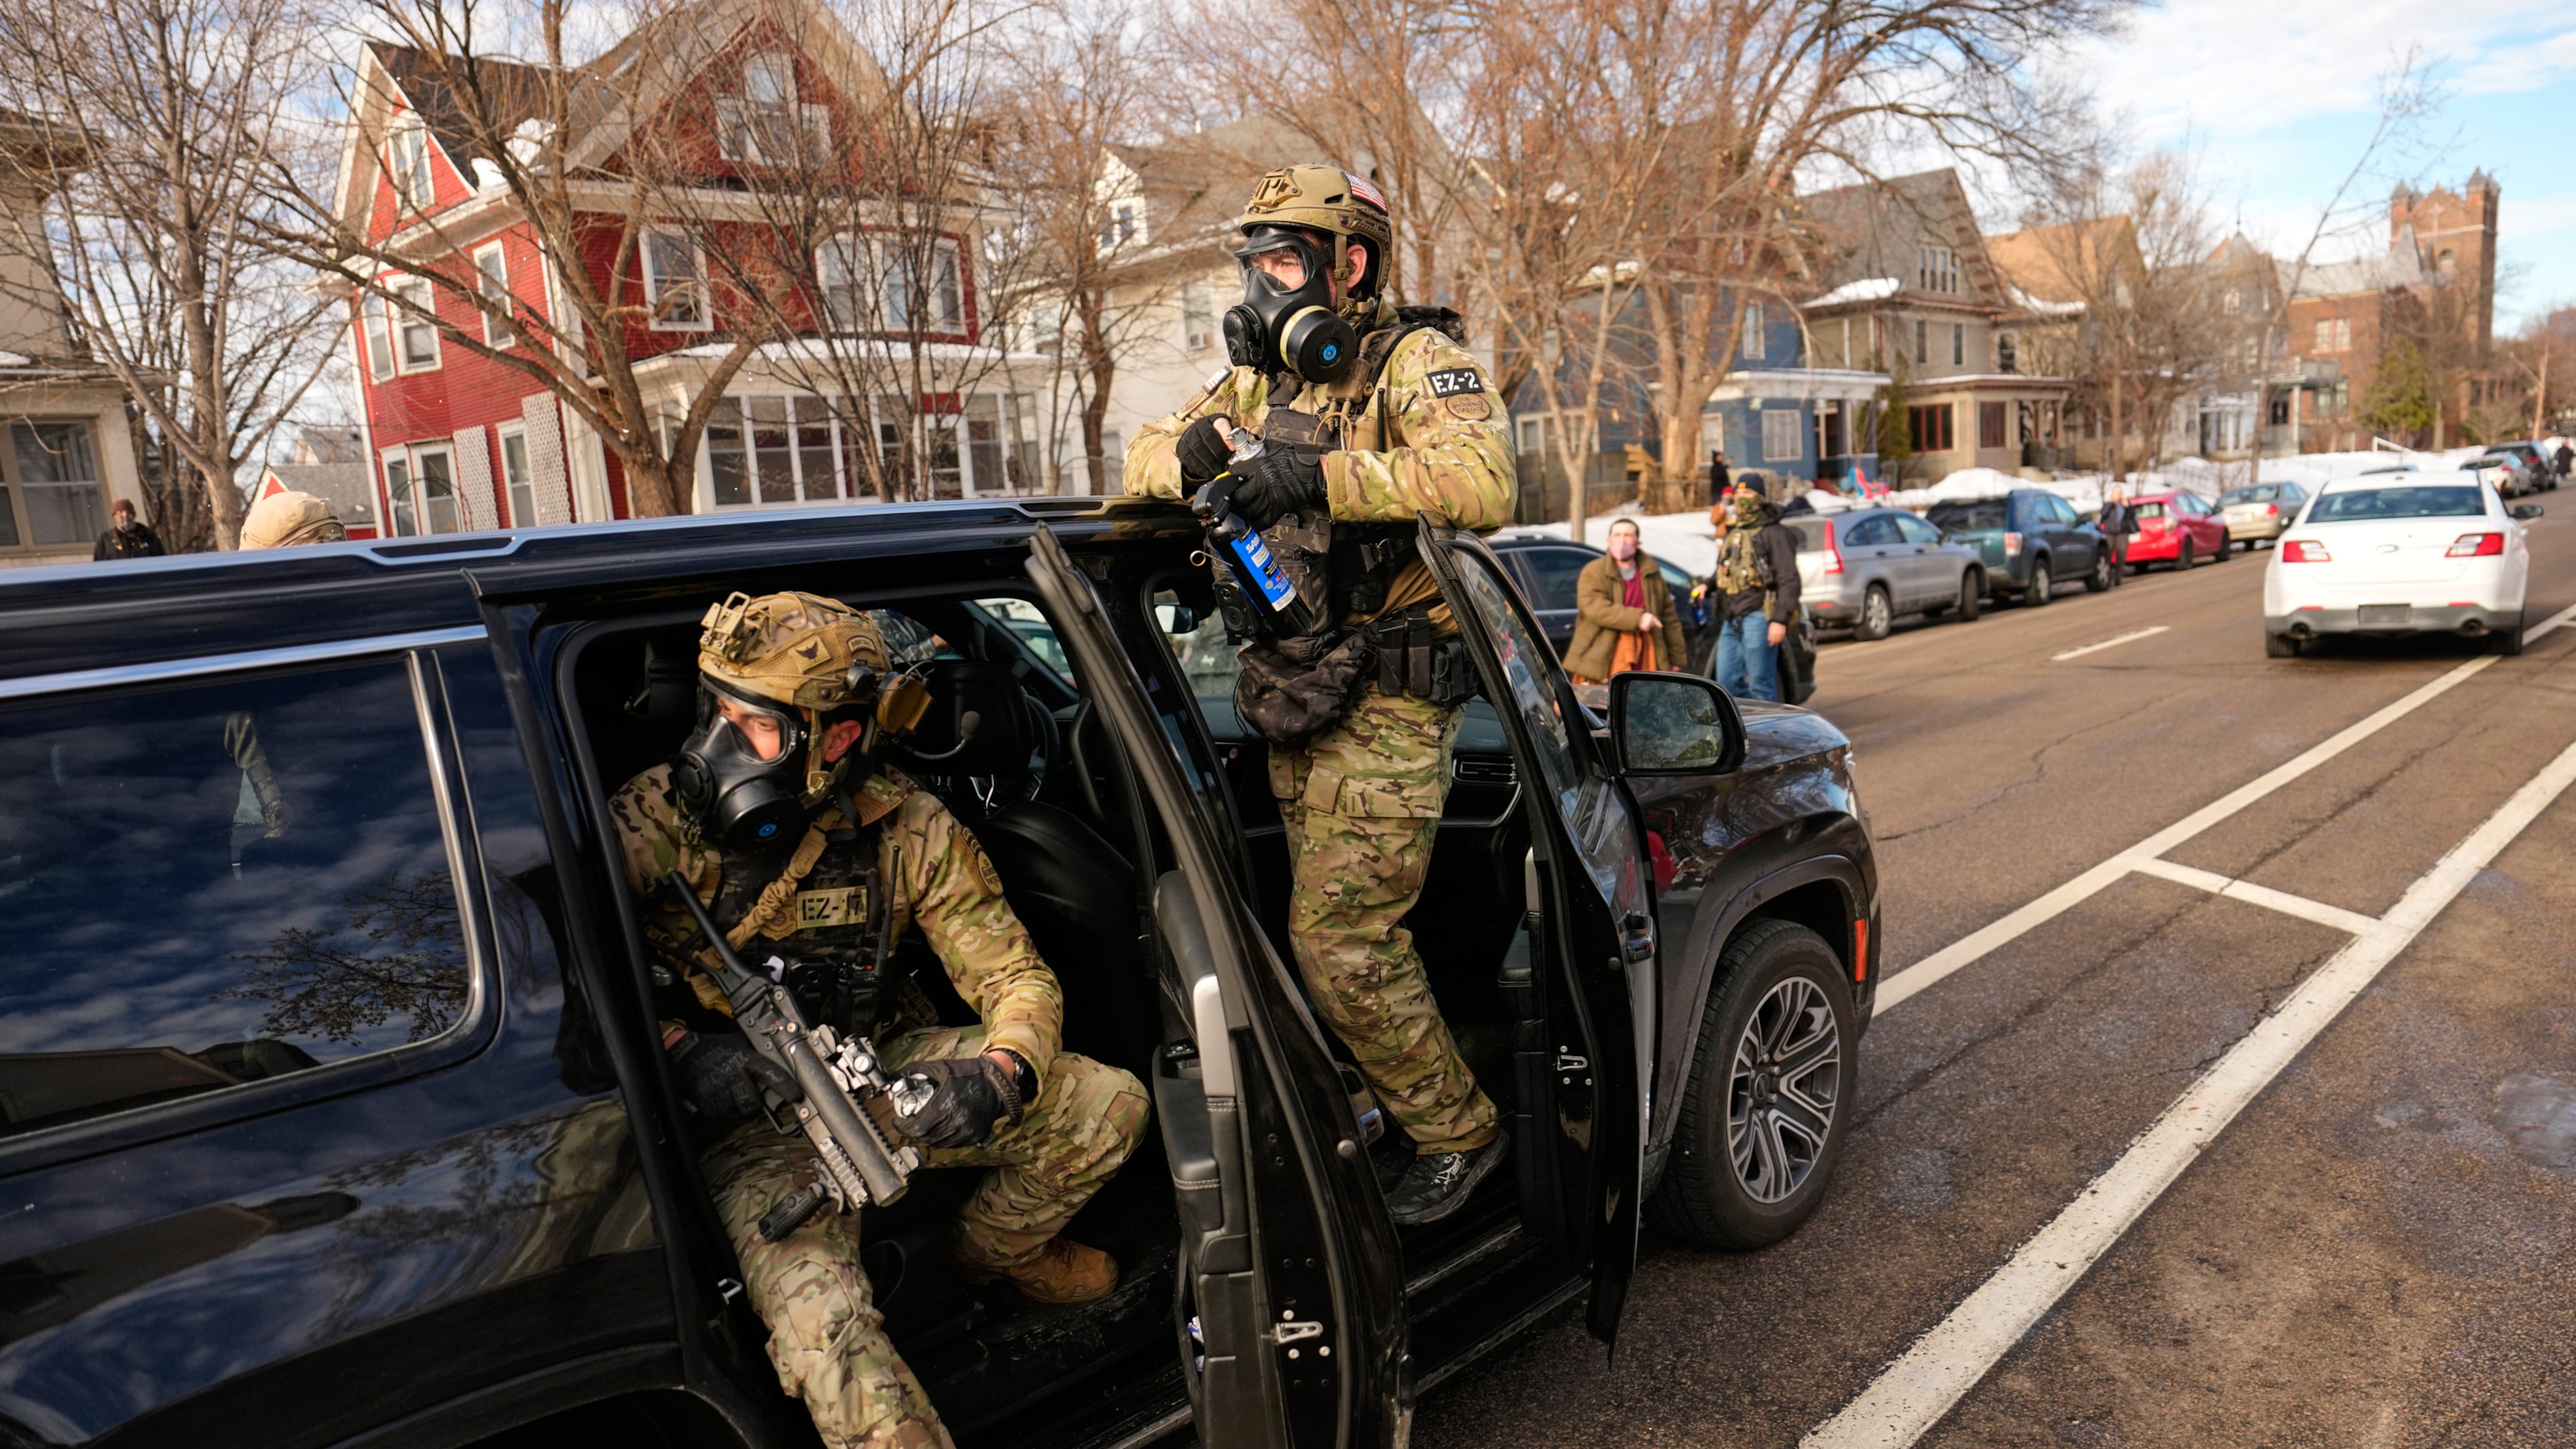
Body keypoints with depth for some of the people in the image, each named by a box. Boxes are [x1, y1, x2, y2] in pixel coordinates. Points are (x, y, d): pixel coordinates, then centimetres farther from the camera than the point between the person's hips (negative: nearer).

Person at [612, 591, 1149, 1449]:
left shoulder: (910, 830, -11)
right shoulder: (655, 821, -16)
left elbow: (1015, 977, -8)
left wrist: (998, 1074, -28)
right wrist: (674, 1047, -29)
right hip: (750, 1111, -3)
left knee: (1107, 1107, -8)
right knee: (820, 1331, -30)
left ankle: (991, 1253, 21)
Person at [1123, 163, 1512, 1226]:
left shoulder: (1416, 361, -8)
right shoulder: (1261, 376, 15)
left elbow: (1484, 482, -27)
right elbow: (1142, 459, 13)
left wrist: (1324, 476, -32)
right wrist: (1193, 452, -11)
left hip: (1386, 705, -7)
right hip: (1293, 701, 7)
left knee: (1337, 943, -9)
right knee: (1356, 927, 16)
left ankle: (1456, 1131, 12)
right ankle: (1391, 1111, 34)